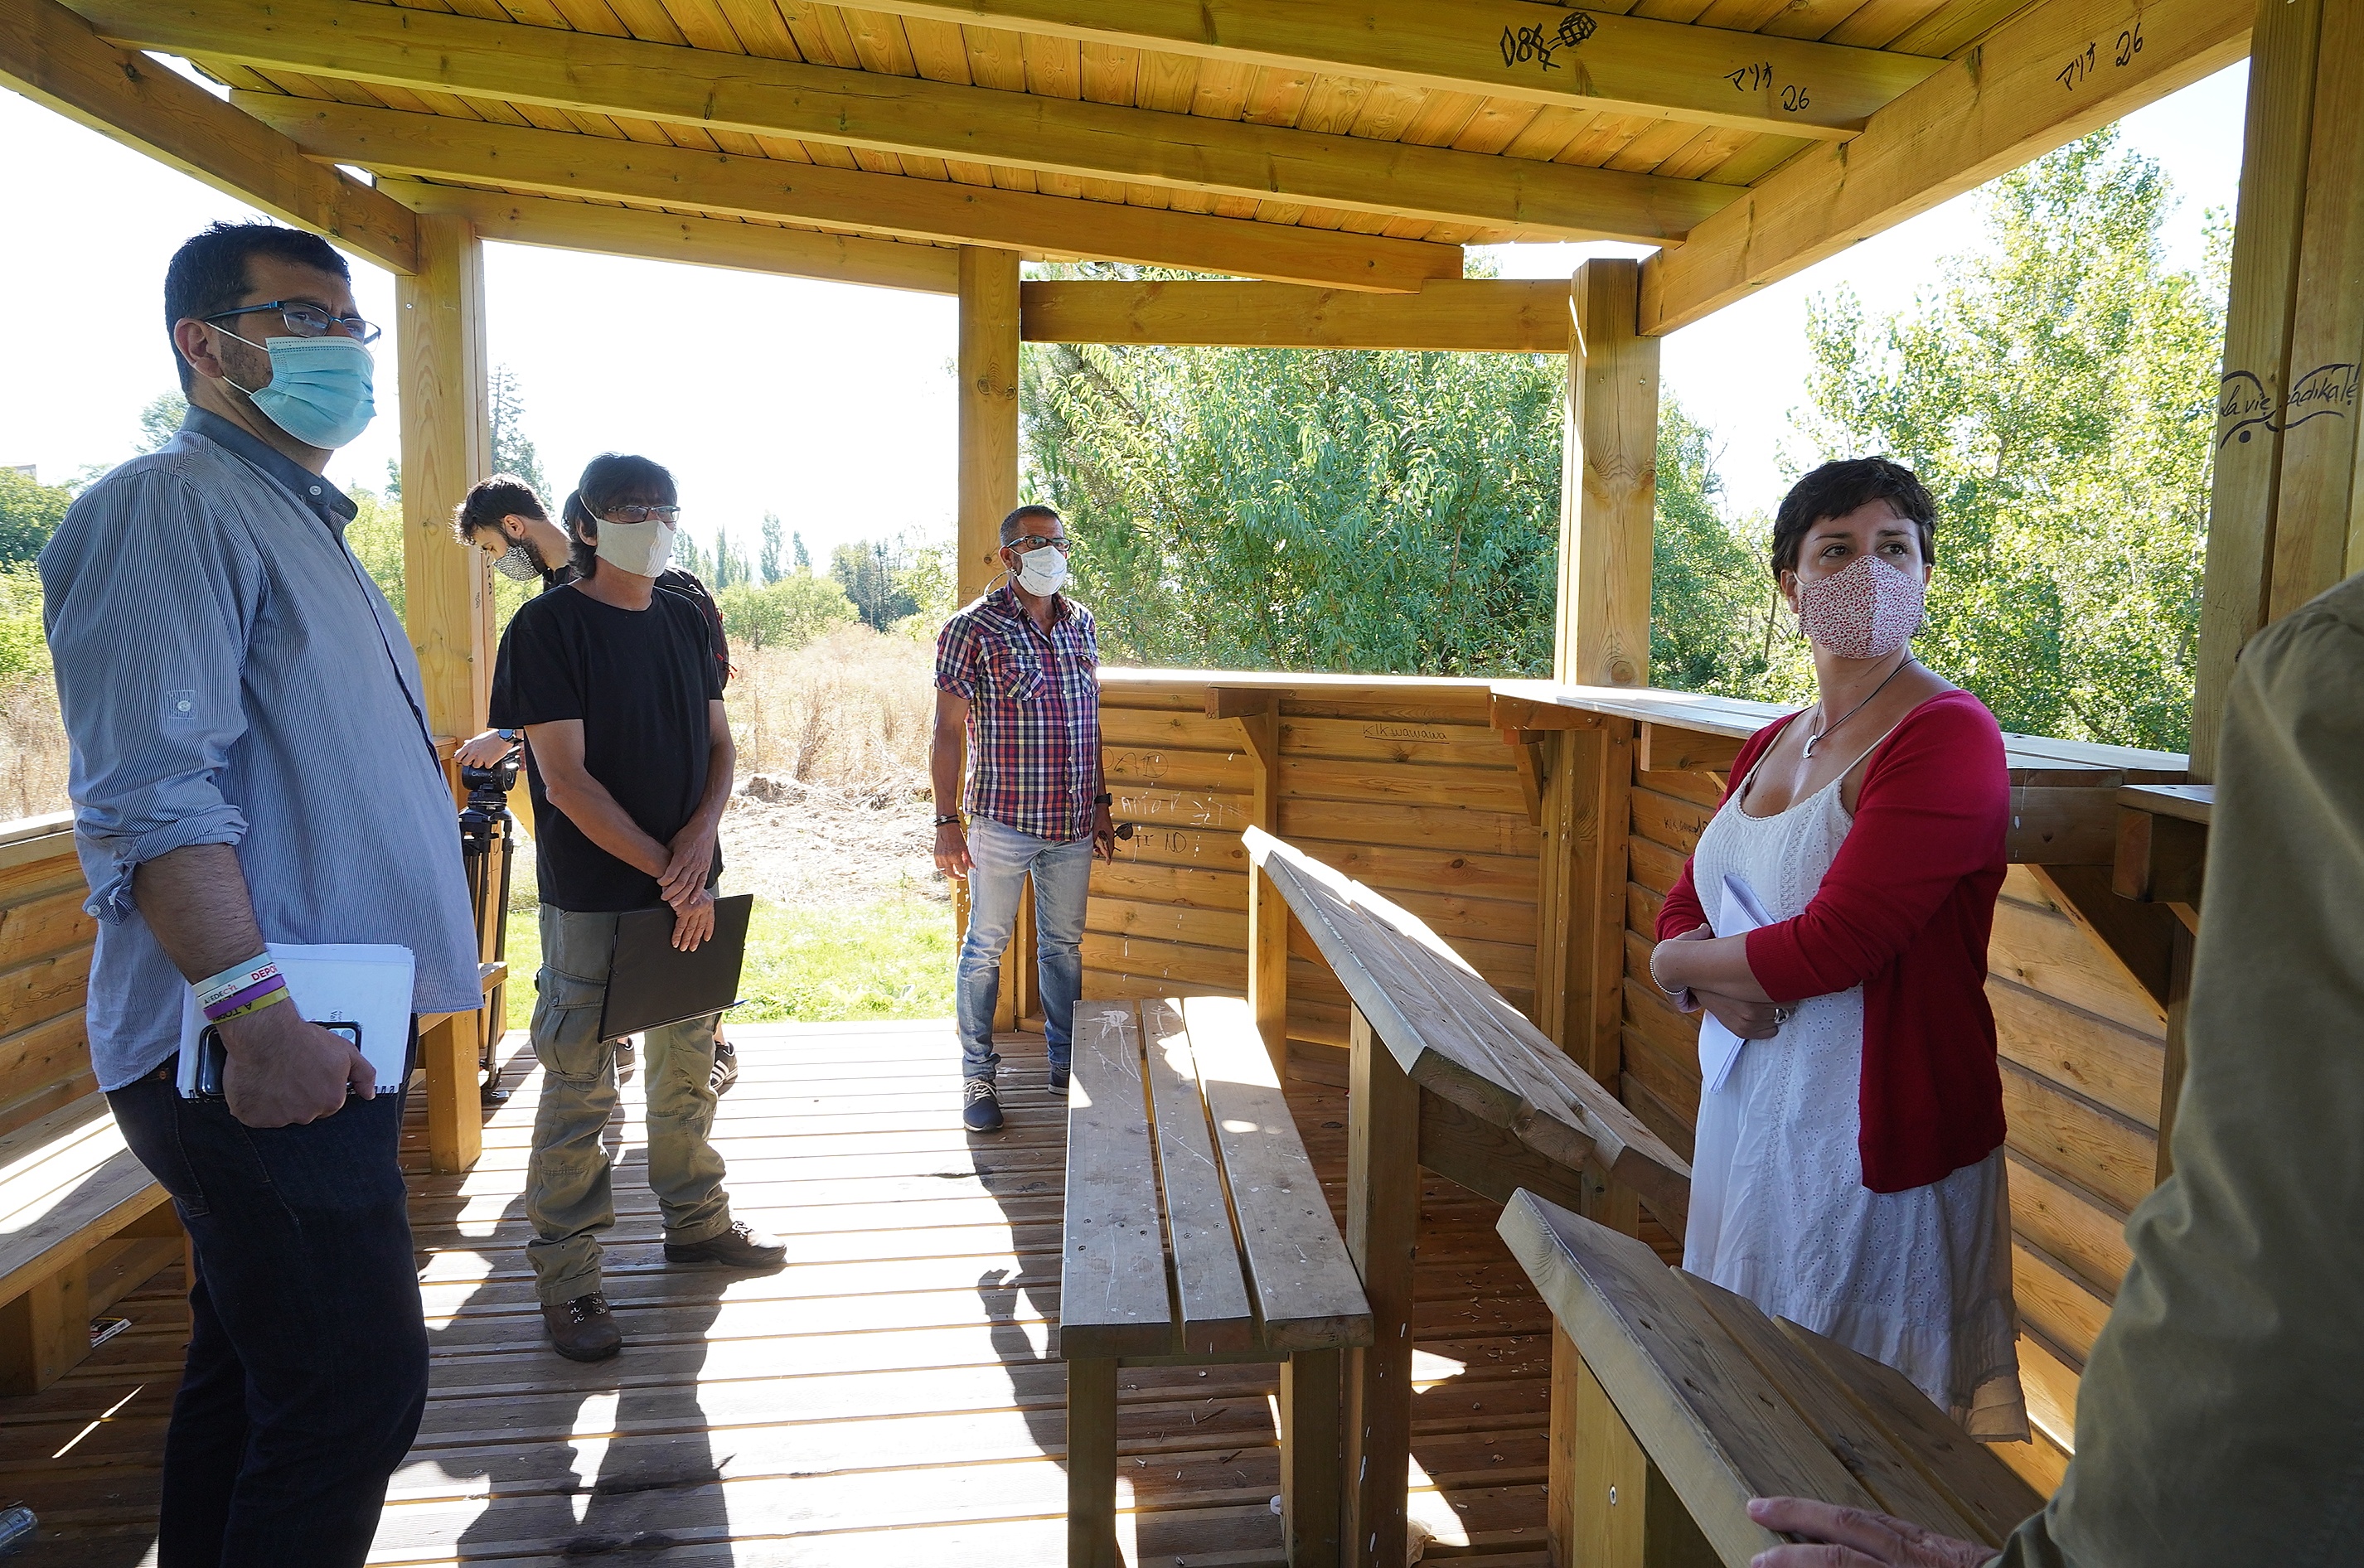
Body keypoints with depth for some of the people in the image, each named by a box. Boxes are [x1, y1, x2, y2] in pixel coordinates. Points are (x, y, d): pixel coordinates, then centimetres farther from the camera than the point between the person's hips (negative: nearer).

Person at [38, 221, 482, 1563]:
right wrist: (259, 1011, -27)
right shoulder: (175, 505, -10)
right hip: (268, 1049, -10)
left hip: (327, 1033, 10)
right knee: (356, 1388, -5)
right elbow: (151, 797, -21)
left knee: (253, 1377, 19)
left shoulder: (304, 522, 21)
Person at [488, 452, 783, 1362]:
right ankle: (566, 1278, 16)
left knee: (690, 1067, 16)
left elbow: (720, 744, 10)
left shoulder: (685, 622, 10)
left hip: (689, 885, 6)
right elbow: (566, 780, -14)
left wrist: (702, 835, -9)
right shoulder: (547, 627, -9)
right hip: (591, 895, -6)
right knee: (579, 1087, 2)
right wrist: (666, 870, -15)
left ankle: (696, 1220, 34)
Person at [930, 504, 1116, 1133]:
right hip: (1002, 820, -5)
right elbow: (948, 732, -8)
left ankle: (1065, 1062, 29)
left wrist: (1100, 804, 14)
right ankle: (977, 1076, 19)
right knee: (986, 946, 6)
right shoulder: (973, 628, -8)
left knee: (1064, 944, 15)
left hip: (1073, 822, 5)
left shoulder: (1080, 624, 9)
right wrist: (947, 821, -12)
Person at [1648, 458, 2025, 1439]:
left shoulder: (1948, 737, -15)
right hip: (1747, 1118, 7)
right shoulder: (1771, 745, 10)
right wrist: (1715, 984, -10)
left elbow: (1834, 943, -22)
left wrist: (1676, 963, -6)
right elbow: (1684, 908, 14)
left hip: (1873, 1143, -7)